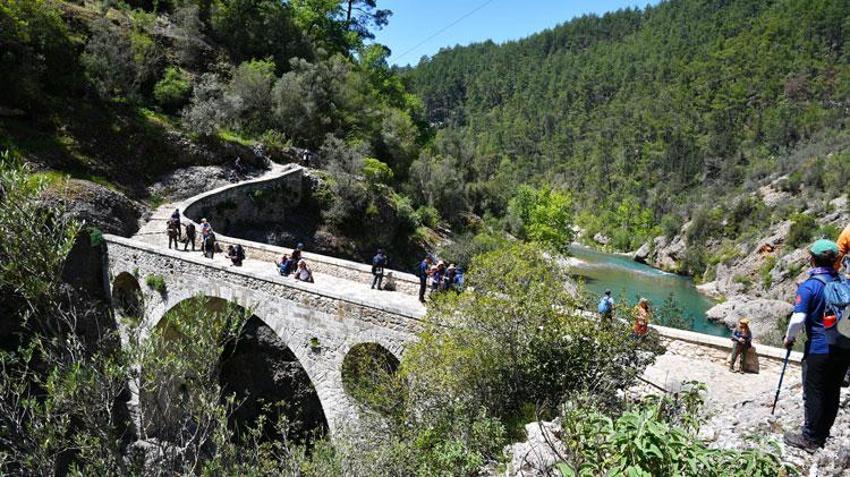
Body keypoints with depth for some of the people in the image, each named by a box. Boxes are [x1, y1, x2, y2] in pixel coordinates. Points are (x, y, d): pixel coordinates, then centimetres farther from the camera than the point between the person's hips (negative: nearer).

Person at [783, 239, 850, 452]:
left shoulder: (809, 286, -15)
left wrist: (789, 338, -2)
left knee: (814, 394, 5)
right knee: (832, 393, 15)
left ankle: (810, 439, 14)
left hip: (819, 349, -6)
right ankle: (822, 434, 28)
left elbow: (798, 319, -19)